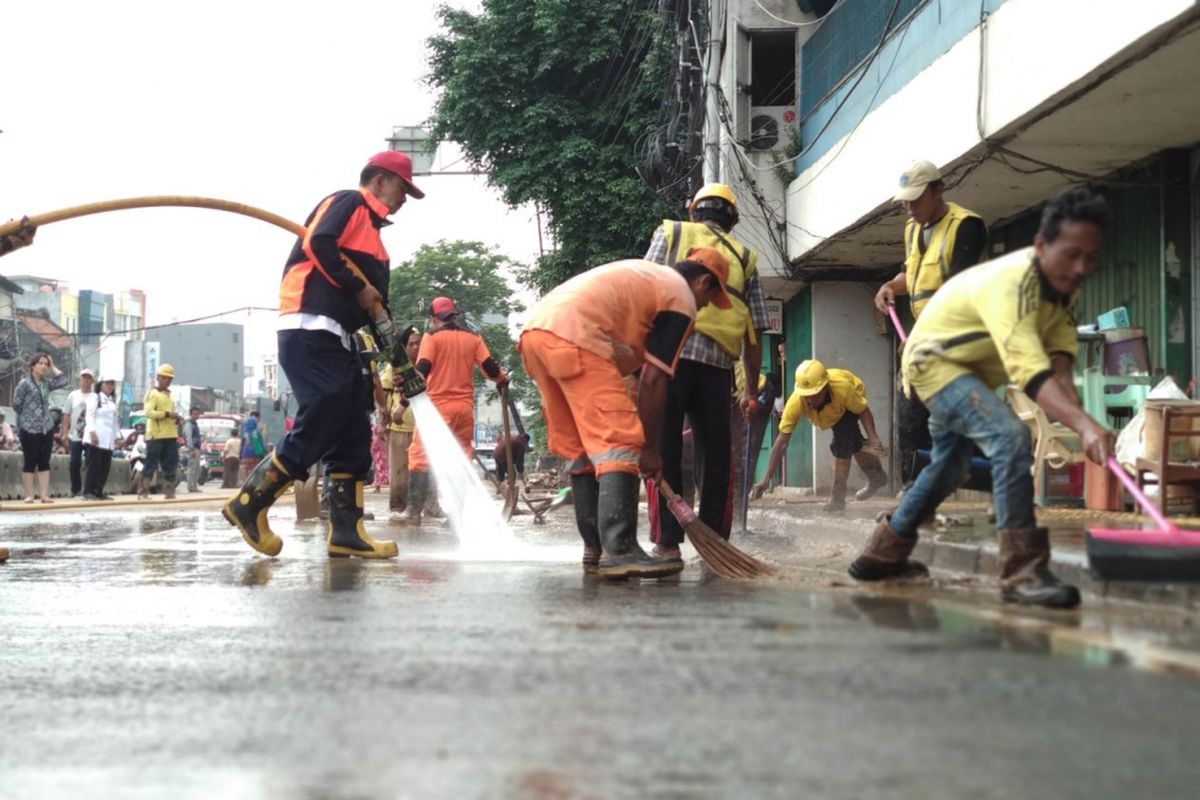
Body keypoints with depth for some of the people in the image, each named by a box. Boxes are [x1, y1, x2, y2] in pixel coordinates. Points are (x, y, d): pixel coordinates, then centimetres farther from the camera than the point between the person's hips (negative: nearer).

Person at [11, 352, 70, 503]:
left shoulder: (47, 383, 10)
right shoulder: (24, 383, -7)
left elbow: (65, 380, 2)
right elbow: (16, 403, -5)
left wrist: (53, 367, 4)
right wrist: (28, 415, 7)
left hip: (47, 427, 6)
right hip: (30, 428, -6)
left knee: (44, 462, 4)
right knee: (30, 462, -1)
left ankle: (44, 495, 5)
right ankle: (29, 495, 3)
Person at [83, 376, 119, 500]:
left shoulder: (113, 401, 21)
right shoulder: (94, 397, 0)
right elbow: (89, 416, -10)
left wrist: (116, 437, 17)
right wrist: (92, 432, -20)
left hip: (108, 439, 7)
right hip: (96, 438, -7)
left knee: (105, 467, 3)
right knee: (94, 465, -9)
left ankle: (99, 491, 8)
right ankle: (88, 491, -8)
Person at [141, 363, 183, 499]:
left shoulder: (169, 395, 23)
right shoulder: (152, 394, -3)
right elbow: (149, 412, -16)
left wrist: (177, 418, 10)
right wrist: (167, 414, -23)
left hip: (171, 435, 8)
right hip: (156, 435, -8)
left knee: (171, 465, 8)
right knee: (151, 464, -9)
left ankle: (169, 492, 12)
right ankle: (143, 492, -8)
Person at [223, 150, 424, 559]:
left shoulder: (369, 228, 28)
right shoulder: (348, 202, 2)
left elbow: (373, 307, 23)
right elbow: (318, 244, -17)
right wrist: (358, 287, -11)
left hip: (333, 339, 10)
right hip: (310, 330, -10)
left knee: (353, 433, 4)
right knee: (321, 422, -16)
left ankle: (346, 532, 3)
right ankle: (249, 503, -6)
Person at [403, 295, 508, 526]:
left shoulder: (432, 337, -1)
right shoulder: (473, 338, 9)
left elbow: (422, 370, -12)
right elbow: (490, 369, 4)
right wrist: (503, 380, 24)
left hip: (437, 406, -4)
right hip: (465, 408, 4)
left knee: (420, 456, -1)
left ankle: (414, 510, -10)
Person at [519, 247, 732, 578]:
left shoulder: (645, 275, 33)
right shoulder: (681, 299, 8)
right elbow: (654, 379, 2)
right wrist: (650, 446, 7)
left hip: (535, 329, 9)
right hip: (573, 337, -9)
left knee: (580, 448, 14)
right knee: (619, 444, -9)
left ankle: (595, 548, 16)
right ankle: (619, 552, -18)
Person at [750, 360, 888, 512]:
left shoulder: (843, 387, -45)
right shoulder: (795, 402, -41)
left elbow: (863, 411, -26)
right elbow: (782, 441, -37)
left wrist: (873, 438, -42)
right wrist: (766, 479, -39)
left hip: (852, 401, -3)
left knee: (843, 444, -21)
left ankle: (839, 497, -10)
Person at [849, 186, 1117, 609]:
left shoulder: (1064, 281, -8)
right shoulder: (1011, 284, -36)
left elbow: (1059, 362, -13)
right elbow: (1032, 373, -48)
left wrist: (1076, 413, -33)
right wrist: (1084, 425, -60)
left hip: (972, 370, 10)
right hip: (935, 358, -10)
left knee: (950, 466, 24)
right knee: (1011, 438, -29)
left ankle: (881, 554, 40)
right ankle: (1022, 571, -28)